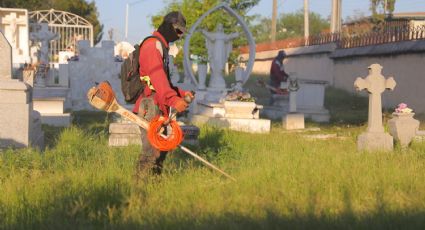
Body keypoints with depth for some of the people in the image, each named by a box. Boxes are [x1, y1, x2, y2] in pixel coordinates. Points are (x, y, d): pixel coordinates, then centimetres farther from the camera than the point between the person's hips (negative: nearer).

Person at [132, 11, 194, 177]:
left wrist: (181, 93, 14)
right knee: (151, 151, -11)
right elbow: (156, 77, -26)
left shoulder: (160, 46, 22)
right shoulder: (152, 45, -12)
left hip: (158, 107, 11)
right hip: (150, 106, -11)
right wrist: (173, 99, -35)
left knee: (161, 148, 17)